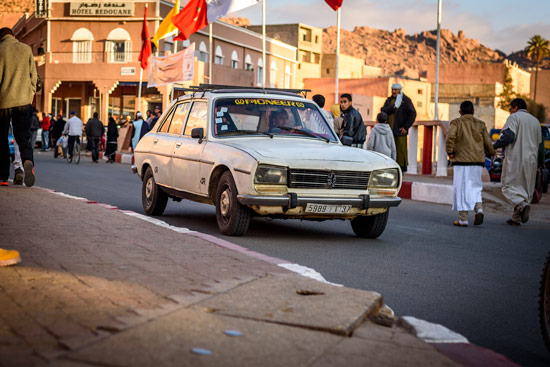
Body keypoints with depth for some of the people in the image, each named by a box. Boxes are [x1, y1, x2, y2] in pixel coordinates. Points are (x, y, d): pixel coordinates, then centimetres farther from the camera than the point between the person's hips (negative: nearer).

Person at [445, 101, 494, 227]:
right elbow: (488, 142, 9)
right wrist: (491, 153, 27)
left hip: (461, 160, -3)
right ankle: (479, 208, -8)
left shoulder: (456, 123, 2)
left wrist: (450, 152, -6)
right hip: (478, 161, 3)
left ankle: (463, 219, -2)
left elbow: (450, 137, -15)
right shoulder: (480, 124, 11)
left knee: (461, 188, 0)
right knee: (475, 187, 15)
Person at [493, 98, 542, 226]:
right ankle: (516, 218, 9)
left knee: (509, 186, -3)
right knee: (525, 189, 10)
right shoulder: (535, 121, 19)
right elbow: (538, 142, 19)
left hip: (515, 158, -6)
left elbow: (508, 136, -16)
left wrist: (495, 146, -6)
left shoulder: (515, 117, -2)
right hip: (531, 160, 6)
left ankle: (522, 205, -28)